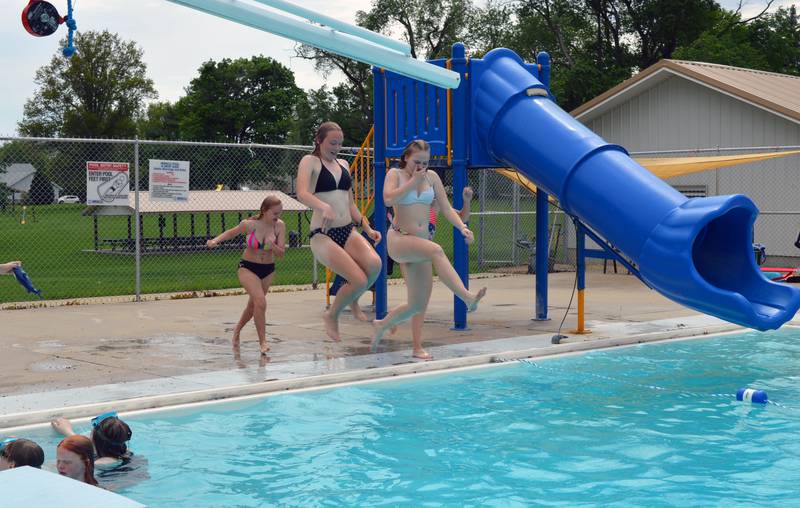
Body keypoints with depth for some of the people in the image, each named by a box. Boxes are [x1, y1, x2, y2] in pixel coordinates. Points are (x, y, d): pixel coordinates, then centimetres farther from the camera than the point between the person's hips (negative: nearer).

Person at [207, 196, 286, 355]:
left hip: (268, 270, 4)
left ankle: (237, 330, 45)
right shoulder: (249, 224, -18)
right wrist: (215, 240, -14)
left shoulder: (279, 226, -12)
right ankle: (263, 342, -13)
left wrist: (273, 246, -30)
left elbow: (281, 254, -10)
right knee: (260, 302, -22)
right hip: (248, 268, -4)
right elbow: (231, 232, 1)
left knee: (253, 305, 18)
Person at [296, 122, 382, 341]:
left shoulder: (343, 164, 19)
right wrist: (324, 207, -39)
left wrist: (368, 228, 12)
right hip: (323, 234, -5)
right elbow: (302, 193, -20)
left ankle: (353, 301, 4)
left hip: (348, 231, 6)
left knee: (374, 264, -25)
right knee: (359, 280, -19)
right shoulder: (310, 161, -1)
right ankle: (331, 316, 9)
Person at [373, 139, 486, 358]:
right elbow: (388, 199, -19)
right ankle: (467, 297, -47)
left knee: (418, 304, 6)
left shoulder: (432, 177, 11)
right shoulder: (395, 174, 0)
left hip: (420, 243, 6)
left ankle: (382, 324, 29)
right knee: (436, 250, -36)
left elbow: (446, 208, 9)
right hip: (399, 239, -6)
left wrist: (462, 227, -7)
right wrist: (413, 182, -14)